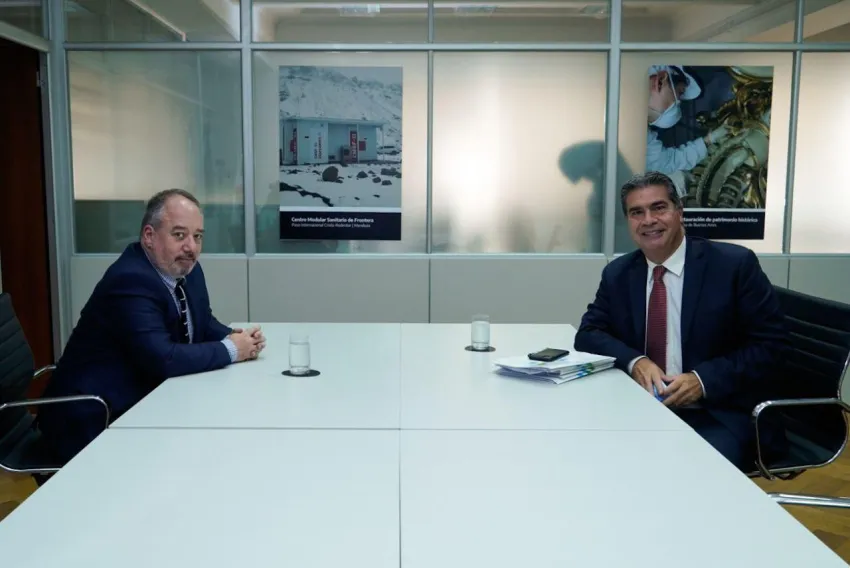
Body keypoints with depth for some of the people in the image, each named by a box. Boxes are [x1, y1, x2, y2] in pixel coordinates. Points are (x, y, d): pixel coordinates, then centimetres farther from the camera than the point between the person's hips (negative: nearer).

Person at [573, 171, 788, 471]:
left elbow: (770, 343, -5)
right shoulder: (617, 273, 7)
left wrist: (703, 380, -19)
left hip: (720, 415, -3)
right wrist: (634, 361, -15)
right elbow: (589, 332, 5)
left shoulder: (734, 264, -5)